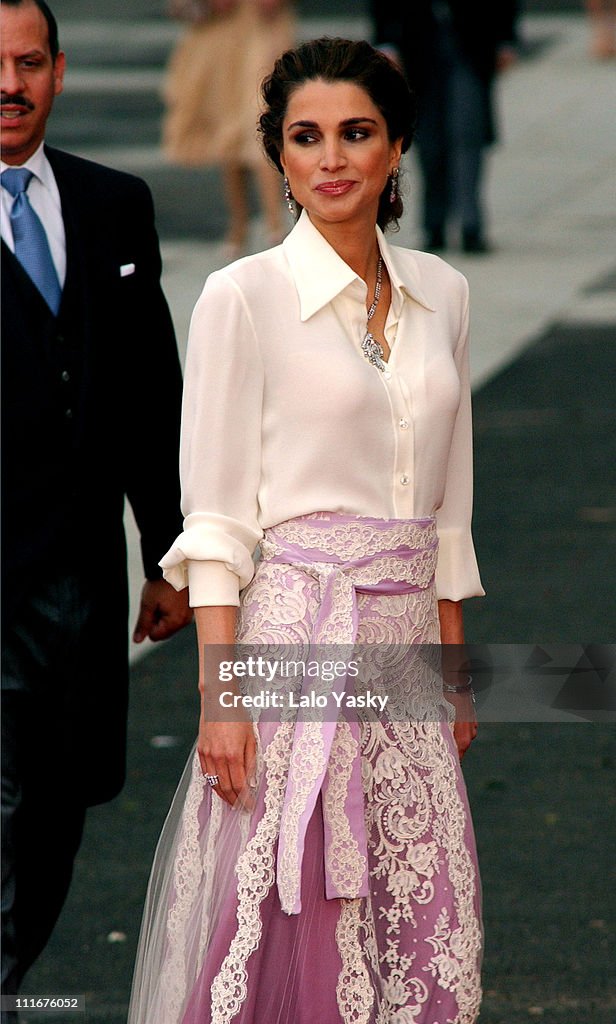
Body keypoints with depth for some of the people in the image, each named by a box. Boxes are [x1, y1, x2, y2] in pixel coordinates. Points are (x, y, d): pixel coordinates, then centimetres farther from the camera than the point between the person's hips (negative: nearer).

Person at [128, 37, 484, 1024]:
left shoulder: (441, 293, 10)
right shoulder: (244, 297, -5)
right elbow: (215, 519, -8)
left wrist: (455, 669, 14)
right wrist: (221, 697, -14)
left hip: (406, 646, 5)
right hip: (297, 633, -5)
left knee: (422, 935, 4)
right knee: (287, 927, -4)